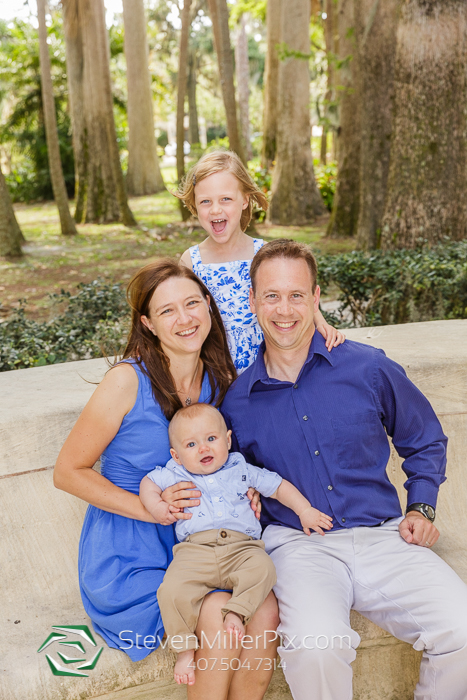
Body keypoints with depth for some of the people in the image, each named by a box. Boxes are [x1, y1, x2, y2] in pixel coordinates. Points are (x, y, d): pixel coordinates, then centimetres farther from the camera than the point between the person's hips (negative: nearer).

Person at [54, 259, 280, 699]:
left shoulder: (220, 378, 1)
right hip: (125, 551, -4)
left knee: (265, 611, -19)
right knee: (221, 620, -25)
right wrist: (149, 509, -19)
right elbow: (68, 472, -9)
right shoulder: (128, 381, -16)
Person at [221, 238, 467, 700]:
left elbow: (425, 443, 17)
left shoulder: (368, 369, 3)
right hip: (297, 545, -1)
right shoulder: (236, 401, 4)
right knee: (315, 647, -31)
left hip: (383, 539, 1)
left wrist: (420, 509, 6)